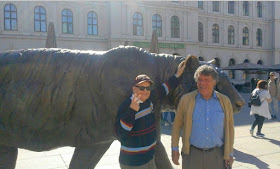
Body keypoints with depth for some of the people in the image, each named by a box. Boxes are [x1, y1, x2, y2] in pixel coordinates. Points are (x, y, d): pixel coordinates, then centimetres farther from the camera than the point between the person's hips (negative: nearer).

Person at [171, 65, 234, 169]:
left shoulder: (225, 101, 1)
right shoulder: (186, 99, -3)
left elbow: (229, 128, 6)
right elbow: (177, 126, 2)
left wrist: (229, 154, 5)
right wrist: (175, 149, 1)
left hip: (217, 155, 1)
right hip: (192, 154, -1)